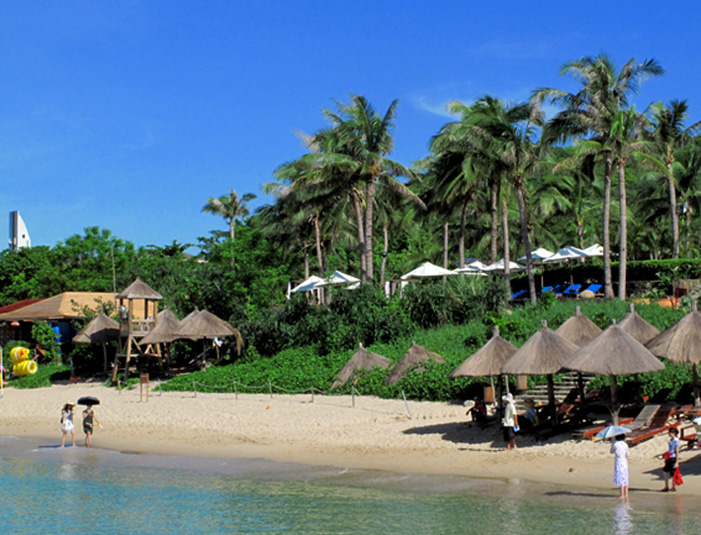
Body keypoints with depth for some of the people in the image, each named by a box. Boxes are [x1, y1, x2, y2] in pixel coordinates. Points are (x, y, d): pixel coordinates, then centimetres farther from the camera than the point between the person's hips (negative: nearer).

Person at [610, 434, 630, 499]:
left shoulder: (615, 444, -9)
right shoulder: (625, 444, 4)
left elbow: (611, 452, 8)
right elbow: (628, 455, 9)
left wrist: (613, 442, 13)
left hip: (618, 462, -5)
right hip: (625, 462, 5)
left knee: (621, 479, -5)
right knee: (625, 479, 13)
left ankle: (622, 495, -6)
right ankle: (626, 494, 17)